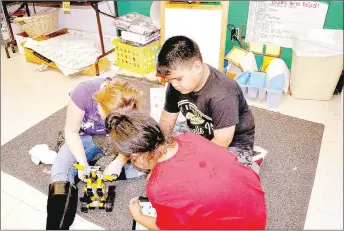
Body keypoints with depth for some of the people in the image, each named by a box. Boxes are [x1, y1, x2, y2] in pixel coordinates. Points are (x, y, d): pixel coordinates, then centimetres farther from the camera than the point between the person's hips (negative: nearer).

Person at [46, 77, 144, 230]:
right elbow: (71, 132, -21)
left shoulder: (129, 104, -26)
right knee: (60, 175, -25)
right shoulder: (83, 91, -32)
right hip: (85, 138, -1)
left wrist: (118, 163, -35)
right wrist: (83, 163, -32)